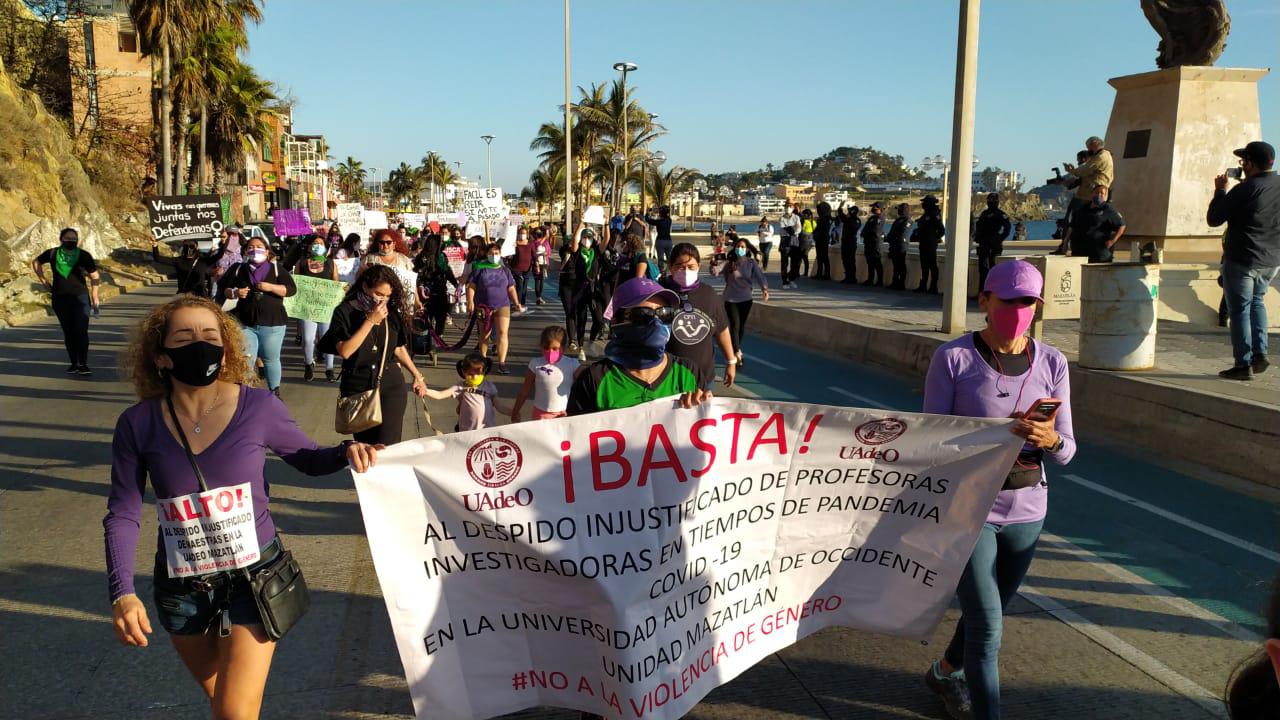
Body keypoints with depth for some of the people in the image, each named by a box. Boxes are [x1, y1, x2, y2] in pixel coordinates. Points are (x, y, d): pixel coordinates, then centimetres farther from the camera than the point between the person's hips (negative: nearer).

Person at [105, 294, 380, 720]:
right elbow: (122, 515, -6)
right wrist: (122, 592, -18)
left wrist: (346, 452, -21)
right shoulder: (137, 424, -10)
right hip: (181, 584, 2)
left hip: (253, 576, -2)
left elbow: (309, 459, 1)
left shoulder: (258, 407, -14)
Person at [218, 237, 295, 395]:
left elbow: (291, 289, -5)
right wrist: (235, 293, -10)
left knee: (271, 359, 7)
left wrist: (271, 287, -18)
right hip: (245, 322, 1)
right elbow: (222, 289, 11)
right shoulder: (237, 269, 8)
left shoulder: (276, 268, 3)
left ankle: (275, 392, 18)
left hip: (272, 323, -1)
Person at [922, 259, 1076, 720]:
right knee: (987, 625, -7)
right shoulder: (953, 358, -12)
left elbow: (1066, 453, -1)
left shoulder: (1052, 363, -2)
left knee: (988, 614, 21)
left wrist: (1049, 440, -24)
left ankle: (945, 674, 49)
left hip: (1026, 510, 5)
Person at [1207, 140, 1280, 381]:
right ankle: (1260, 353, 17)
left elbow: (1213, 219, -10)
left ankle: (1243, 365, 3)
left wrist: (1220, 190, 3)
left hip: (1242, 261, -7)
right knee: (1256, 301, 26)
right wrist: (1250, 179, 16)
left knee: (1239, 310, 2)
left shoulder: (1244, 190, -19)